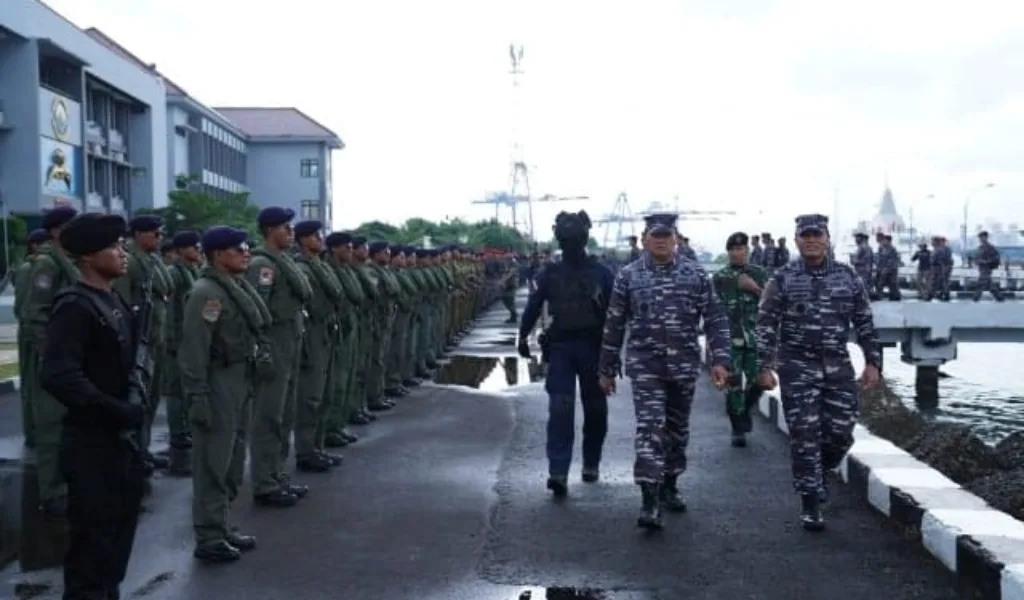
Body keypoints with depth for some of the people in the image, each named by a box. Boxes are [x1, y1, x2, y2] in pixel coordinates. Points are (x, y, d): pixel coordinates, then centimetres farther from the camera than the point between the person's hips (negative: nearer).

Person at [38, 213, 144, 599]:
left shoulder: (114, 302, 10)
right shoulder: (74, 306, -16)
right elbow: (58, 377, -26)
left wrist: (131, 411, 6)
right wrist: (120, 411, -22)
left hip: (121, 438, 8)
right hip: (92, 442, -8)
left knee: (118, 529, 19)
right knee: (92, 537, 2)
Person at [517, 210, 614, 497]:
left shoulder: (601, 273, 0)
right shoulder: (550, 273, 6)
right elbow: (534, 306, 12)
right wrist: (523, 336, 6)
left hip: (593, 347, 0)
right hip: (560, 346, 0)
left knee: (595, 409, 9)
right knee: (560, 408, -9)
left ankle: (591, 463, 28)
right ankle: (558, 471, -13)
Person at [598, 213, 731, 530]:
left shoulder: (696, 274, 3)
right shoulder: (628, 276, 1)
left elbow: (716, 320, 2)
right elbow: (614, 325, 4)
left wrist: (720, 359, -9)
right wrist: (607, 369, 6)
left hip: (684, 366, 2)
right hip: (645, 366, -2)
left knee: (677, 430, 14)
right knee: (650, 429, -12)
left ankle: (669, 487, 32)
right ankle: (649, 501, -13)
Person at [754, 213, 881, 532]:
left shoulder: (848, 277, 6)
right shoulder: (782, 279, -1)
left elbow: (865, 323, 10)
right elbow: (766, 326, -2)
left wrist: (873, 362, 4)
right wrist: (765, 367, -8)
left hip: (838, 367, 3)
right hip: (797, 369, -2)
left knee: (841, 433, 2)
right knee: (805, 436, -3)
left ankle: (821, 471, 34)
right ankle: (810, 505, 7)